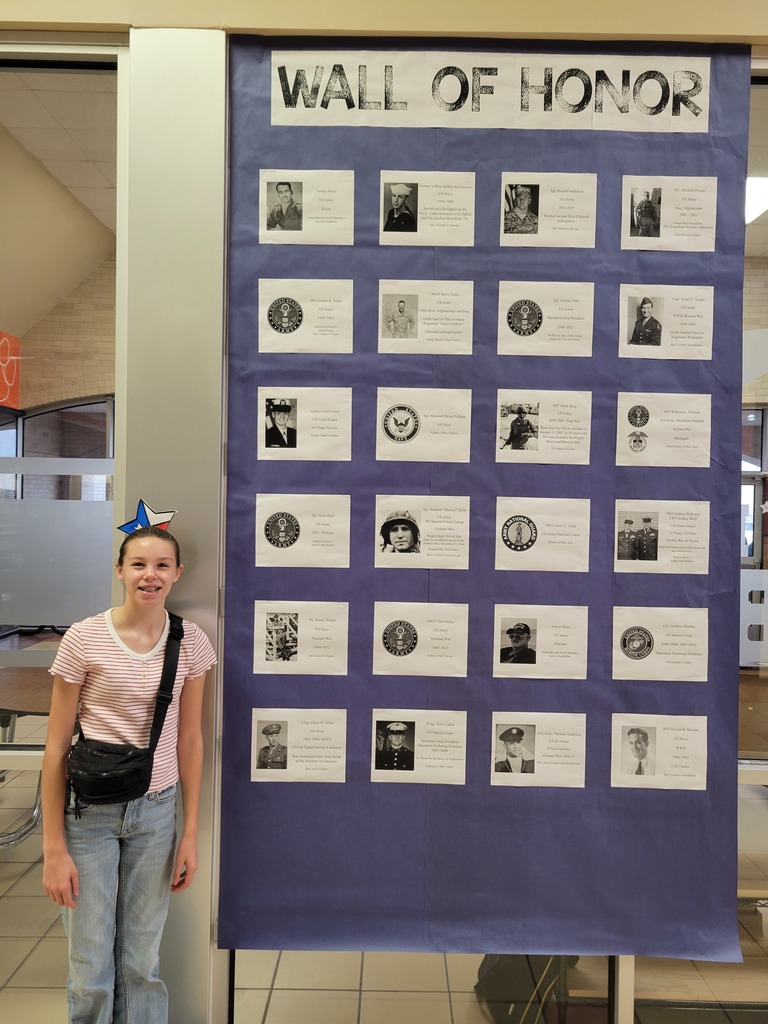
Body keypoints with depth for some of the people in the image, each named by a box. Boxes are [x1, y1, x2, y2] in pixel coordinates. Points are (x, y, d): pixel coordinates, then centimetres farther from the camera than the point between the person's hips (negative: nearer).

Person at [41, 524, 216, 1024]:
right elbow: (57, 746, -6)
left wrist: (191, 834, 4)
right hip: (90, 810, -2)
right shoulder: (84, 639, -11)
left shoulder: (191, 642, -4)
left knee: (143, 964, 14)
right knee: (92, 971, 10)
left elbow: (190, 740, 2)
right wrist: (54, 847, -6)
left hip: (156, 811, 2)